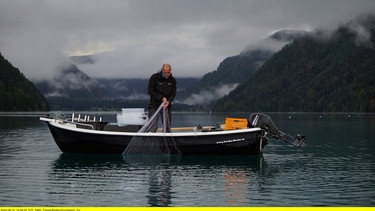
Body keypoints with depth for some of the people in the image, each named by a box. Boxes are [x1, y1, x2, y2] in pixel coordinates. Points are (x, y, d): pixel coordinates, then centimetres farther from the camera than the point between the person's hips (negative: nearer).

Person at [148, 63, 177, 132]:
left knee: (167, 127, 7)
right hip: (154, 105, -3)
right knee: (153, 127, -8)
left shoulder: (173, 80, 2)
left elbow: (173, 94, 3)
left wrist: (168, 102, -17)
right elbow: (150, 91, -9)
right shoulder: (154, 77, -8)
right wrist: (161, 98, -17)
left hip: (167, 106, 4)